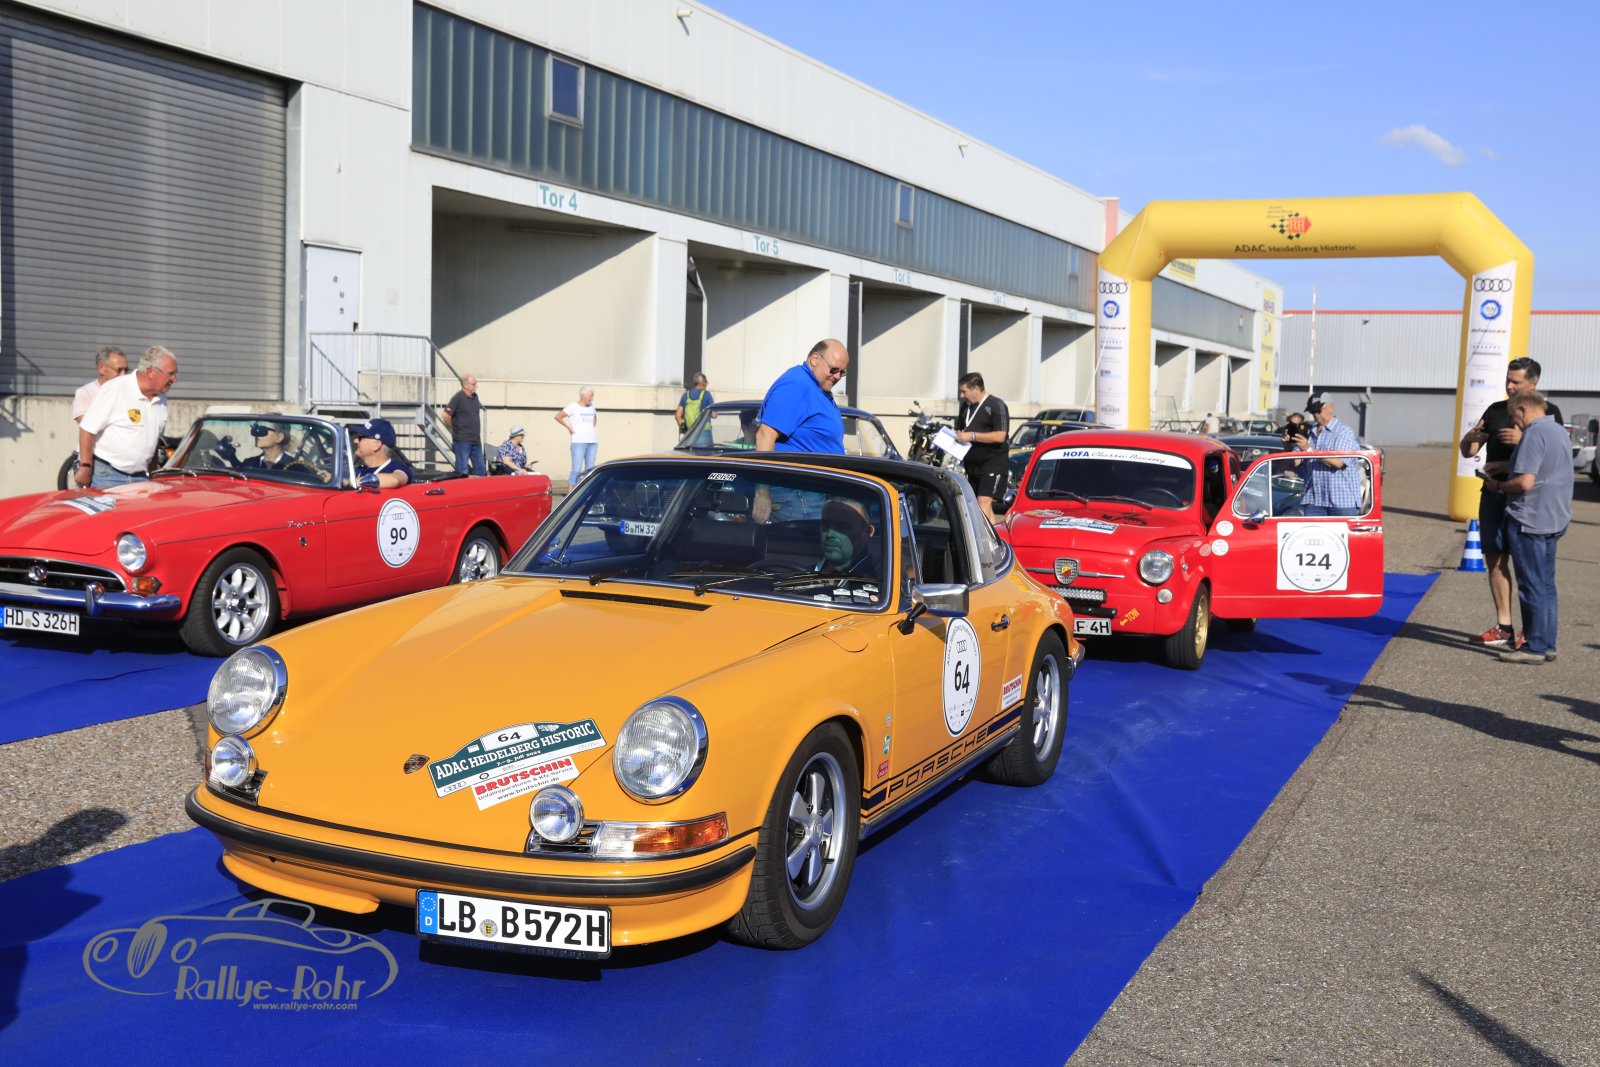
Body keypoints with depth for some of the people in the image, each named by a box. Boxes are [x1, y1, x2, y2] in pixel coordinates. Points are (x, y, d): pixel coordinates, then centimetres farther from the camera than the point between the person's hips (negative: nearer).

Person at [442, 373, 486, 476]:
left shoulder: (475, 397, 11)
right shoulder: (458, 398, -12)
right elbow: (446, 415, -14)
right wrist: (455, 428, -1)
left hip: (476, 440, 7)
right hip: (462, 440, -7)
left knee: (480, 468, 9)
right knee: (463, 470, -3)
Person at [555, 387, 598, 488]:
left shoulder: (591, 407, 14)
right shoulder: (573, 407, -3)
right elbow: (557, 416, -4)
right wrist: (569, 427, -5)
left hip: (592, 442, 6)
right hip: (579, 442, -6)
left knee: (590, 470, 5)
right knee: (576, 469, -10)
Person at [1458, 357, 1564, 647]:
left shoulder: (1548, 412, -1)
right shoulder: (1495, 410, 12)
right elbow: (1468, 452, 13)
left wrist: (1523, 439, -25)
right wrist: (1470, 438, -10)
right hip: (1494, 494, 5)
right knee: (1496, 559, 5)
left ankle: (1529, 631, 2)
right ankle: (1503, 627, 12)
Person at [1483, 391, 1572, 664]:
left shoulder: (1534, 434, -16)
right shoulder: (1560, 432, 15)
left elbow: (1525, 481, -23)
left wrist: (1498, 486, -7)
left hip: (1530, 520, -9)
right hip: (1554, 519, 9)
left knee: (1533, 586, -4)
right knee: (1545, 585, 14)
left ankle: (1536, 647, -1)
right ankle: (1546, 644, 19)